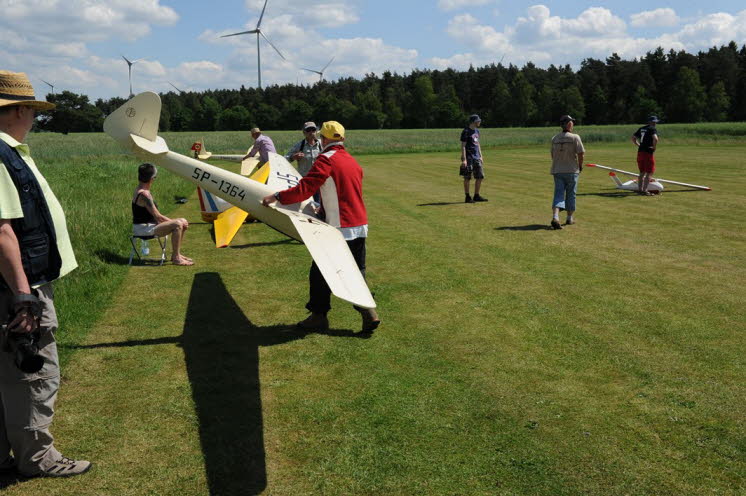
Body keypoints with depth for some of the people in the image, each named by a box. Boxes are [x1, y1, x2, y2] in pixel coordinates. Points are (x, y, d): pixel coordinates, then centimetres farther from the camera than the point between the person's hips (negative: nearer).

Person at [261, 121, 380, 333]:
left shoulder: (326, 159, -11)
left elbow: (304, 189, -17)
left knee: (320, 273, 7)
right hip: (360, 227, 7)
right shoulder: (353, 162, 13)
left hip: (339, 228, -7)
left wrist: (277, 196, -8)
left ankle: (319, 315, 16)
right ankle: (368, 311, 4)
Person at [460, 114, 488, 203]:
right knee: (467, 178, -2)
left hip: (476, 158, 8)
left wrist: (480, 156, 19)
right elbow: (463, 146, -14)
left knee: (480, 177, 8)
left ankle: (476, 196, 18)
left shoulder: (477, 130, 15)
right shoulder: (466, 131, -10)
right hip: (469, 158, -8)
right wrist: (464, 159, -20)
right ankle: (467, 197, 5)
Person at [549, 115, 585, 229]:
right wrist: (580, 166, 4)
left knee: (558, 194, 0)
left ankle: (555, 217, -20)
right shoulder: (575, 137, -8)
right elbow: (581, 153, -11)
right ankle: (570, 218, 22)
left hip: (557, 171, 3)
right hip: (571, 170, -3)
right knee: (571, 194, 12)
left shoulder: (554, 138, 6)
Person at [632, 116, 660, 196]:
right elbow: (655, 139, -27)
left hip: (640, 152, 7)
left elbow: (633, 138, 20)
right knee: (649, 173, -1)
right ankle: (645, 190, -6)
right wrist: (654, 147, -11)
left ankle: (639, 189, 21)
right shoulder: (653, 129, -9)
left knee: (642, 172, 17)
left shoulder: (641, 129, 15)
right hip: (648, 153, -7)